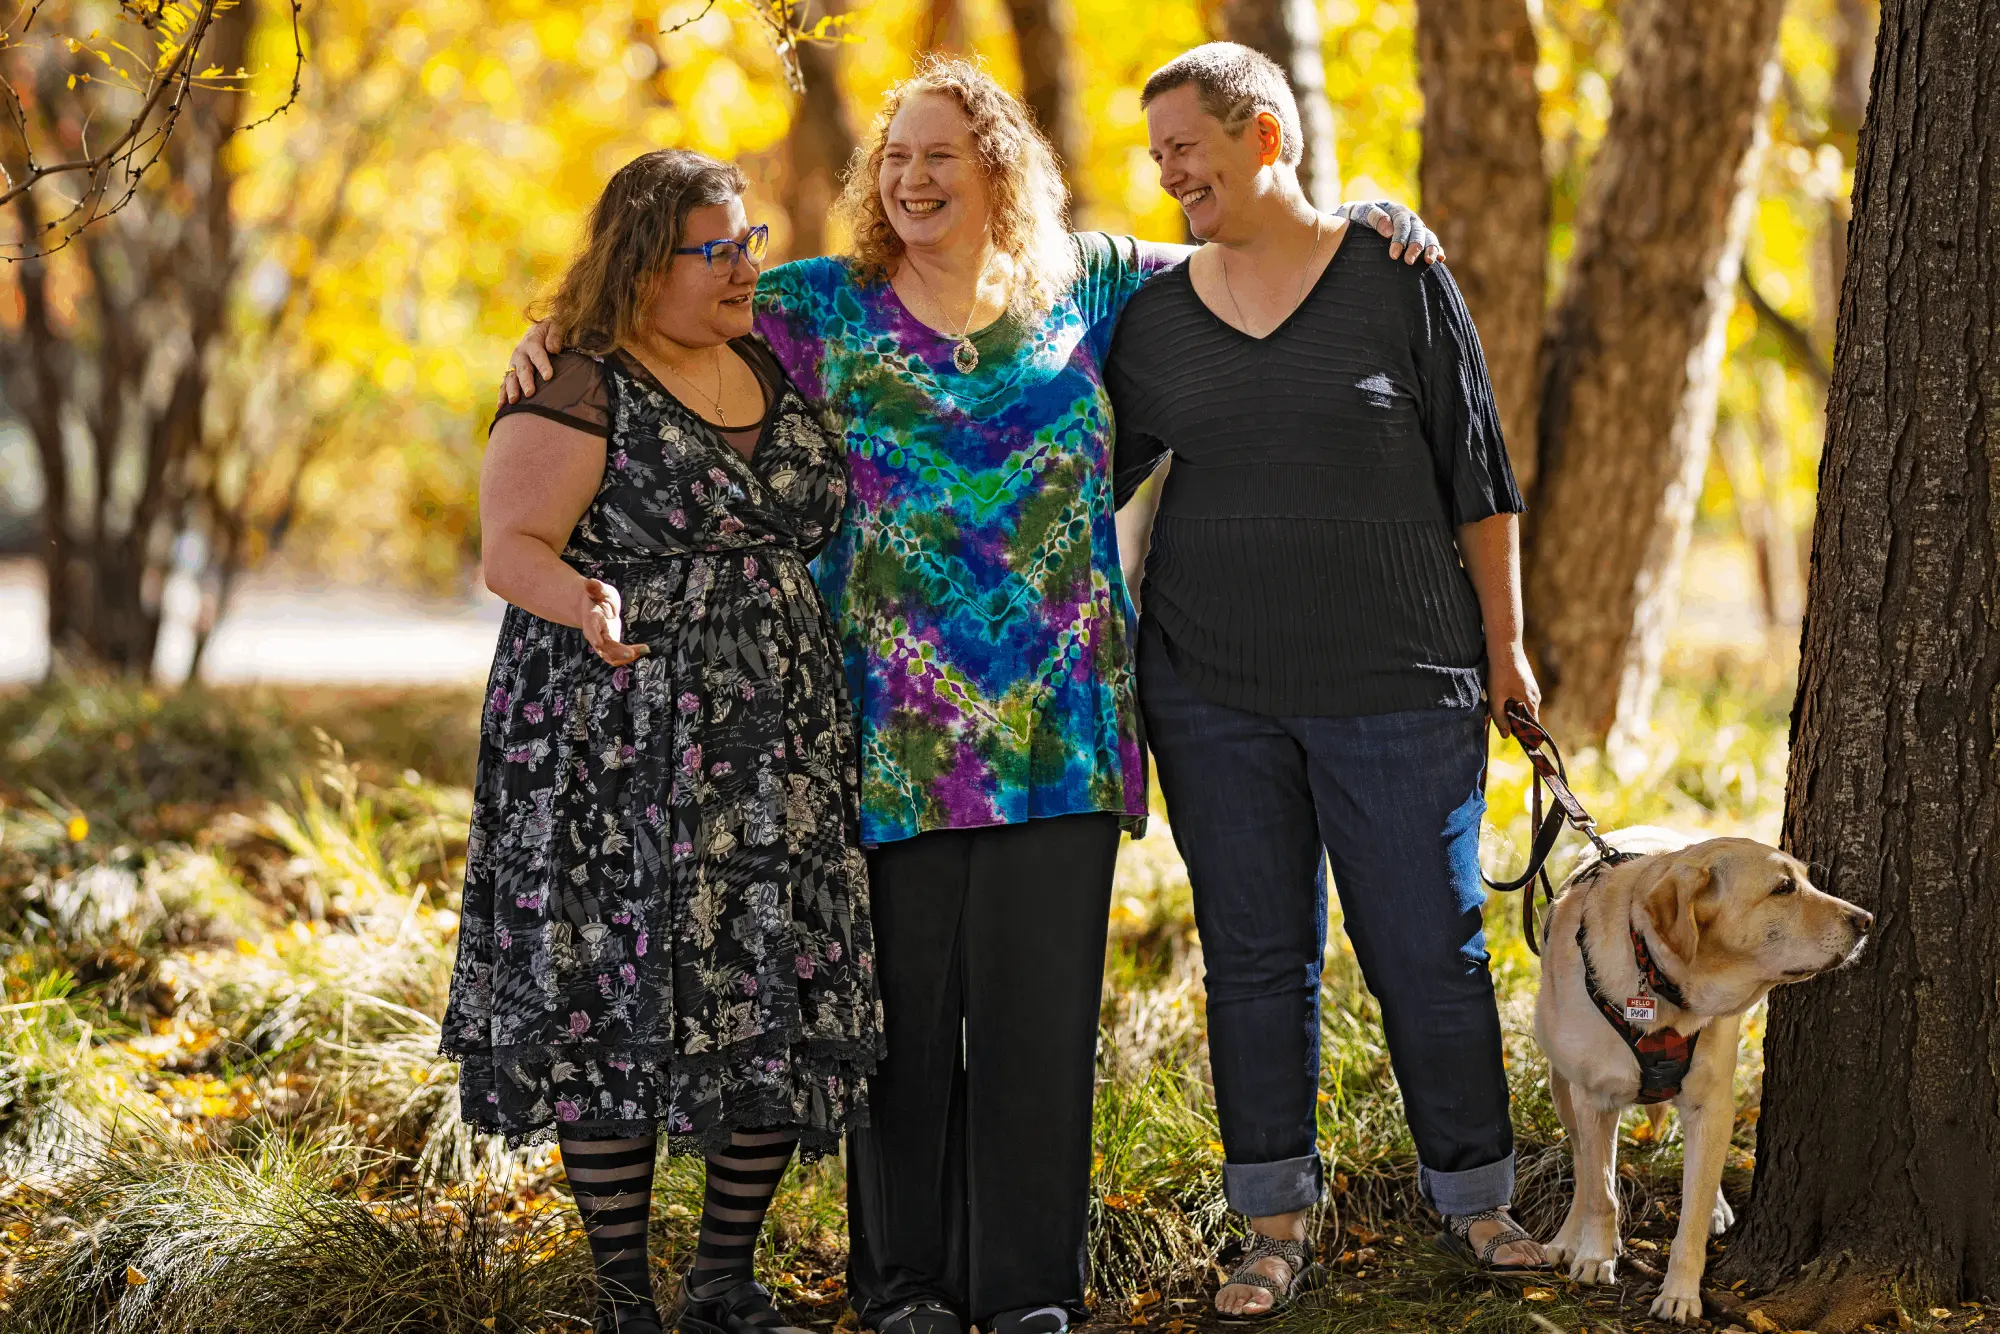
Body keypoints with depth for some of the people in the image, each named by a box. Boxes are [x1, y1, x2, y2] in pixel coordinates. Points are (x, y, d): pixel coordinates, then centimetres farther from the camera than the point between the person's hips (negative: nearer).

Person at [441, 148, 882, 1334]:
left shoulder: (773, 371, 14)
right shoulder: (577, 389, -6)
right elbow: (512, 547, -13)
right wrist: (581, 604, -33)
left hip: (778, 748, 6)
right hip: (618, 754, -6)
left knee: (781, 1006, 2)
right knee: (618, 1003, -4)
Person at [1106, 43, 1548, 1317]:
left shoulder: (1400, 281, -1)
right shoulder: (1153, 318, 7)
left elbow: (1477, 474, 4)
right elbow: (1101, 484, 13)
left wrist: (1503, 641, 3)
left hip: (1399, 686, -2)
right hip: (1212, 695, 3)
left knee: (1431, 950, 2)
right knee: (1255, 960, 7)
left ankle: (1480, 1200, 18)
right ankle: (1278, 1226, 17)